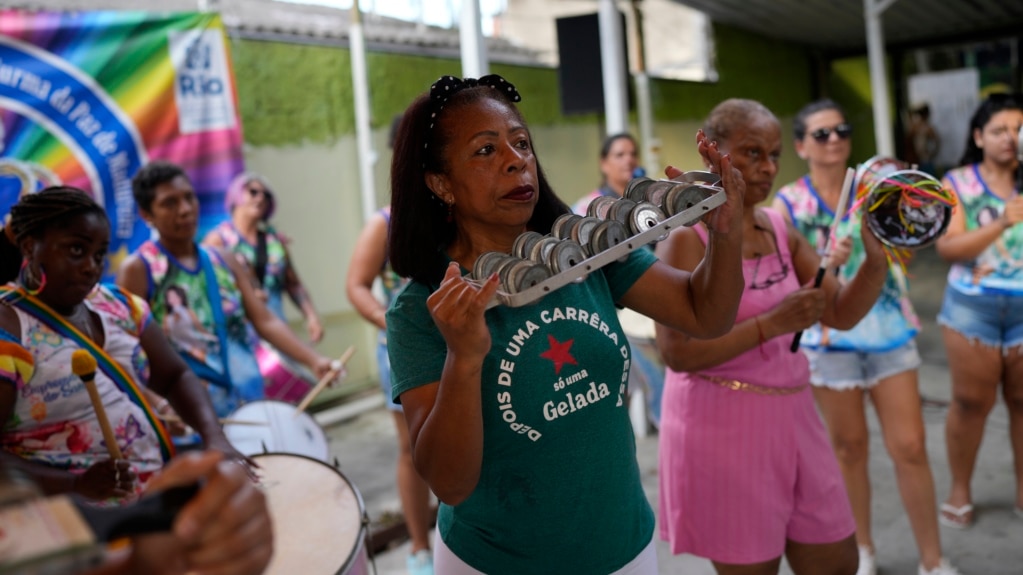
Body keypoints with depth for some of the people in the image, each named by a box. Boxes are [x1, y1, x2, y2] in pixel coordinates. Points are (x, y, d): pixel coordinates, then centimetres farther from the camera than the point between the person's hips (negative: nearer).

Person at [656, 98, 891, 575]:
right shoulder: (687, 236, -14)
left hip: (791, 416, 7)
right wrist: (771, 323, -25)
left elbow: (842, 313, 7)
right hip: (723, 424, -7)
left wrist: (876, 260, -10)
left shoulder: (780, 229, 7)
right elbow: (678, 353, -20)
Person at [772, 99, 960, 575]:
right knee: (849, 447, 12)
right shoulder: (789, 203, -4)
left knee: (910, 446, 1)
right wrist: (827, 262, -25)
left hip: (888, 329, 1)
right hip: (829, 337, -1)